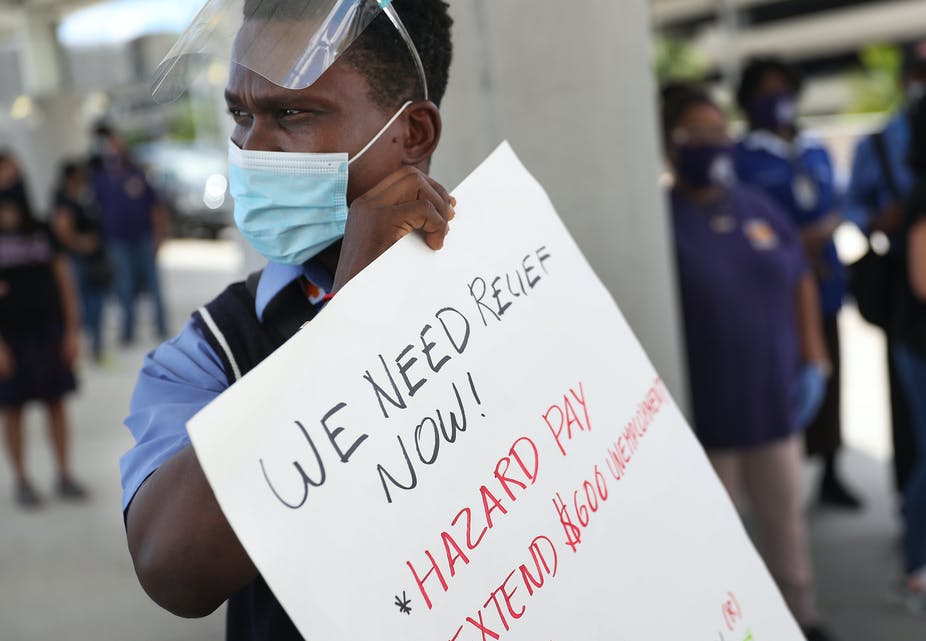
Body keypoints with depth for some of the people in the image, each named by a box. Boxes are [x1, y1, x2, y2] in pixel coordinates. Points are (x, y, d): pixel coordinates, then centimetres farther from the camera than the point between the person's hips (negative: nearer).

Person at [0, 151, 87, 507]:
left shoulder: (42, 230, 4)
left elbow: (63, 281, 7)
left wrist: (72, 330, 2)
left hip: (48, 328, 3)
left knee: (56, 403, 7)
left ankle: (64, 476, 17)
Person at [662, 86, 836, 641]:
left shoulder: (761, 210, 4)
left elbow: (801, 282, 12)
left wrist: (813, 361, 6)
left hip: (775, 397, 5)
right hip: (706, 407, -5)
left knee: (786, 514, 17)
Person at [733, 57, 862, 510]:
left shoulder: (817, 153, 16)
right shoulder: (744, 158, -3)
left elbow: (837, 209, 17)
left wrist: (821, 231, -4)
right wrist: (795, 246, -13)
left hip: (823, 285, 5)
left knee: (828, 380, 9)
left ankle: (830, 475, 23)